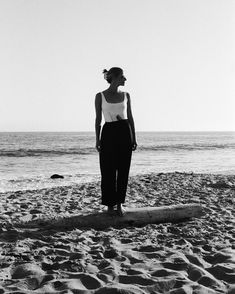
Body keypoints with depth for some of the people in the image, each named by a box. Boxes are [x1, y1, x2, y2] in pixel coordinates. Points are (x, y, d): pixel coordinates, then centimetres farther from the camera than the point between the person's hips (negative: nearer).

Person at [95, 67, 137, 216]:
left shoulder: (126, 95, 9)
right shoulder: (100, 96, 1)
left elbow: (130, 117, 11)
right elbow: (98, 119, 4)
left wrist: (134, 138, 5)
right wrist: (97, 139, -2)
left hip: (125, 132, 2)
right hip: (108, 133, -2)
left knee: (123, 170, 1)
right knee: (108, 171, -1)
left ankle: (119, 202, 12)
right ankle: (110, 204, 11)